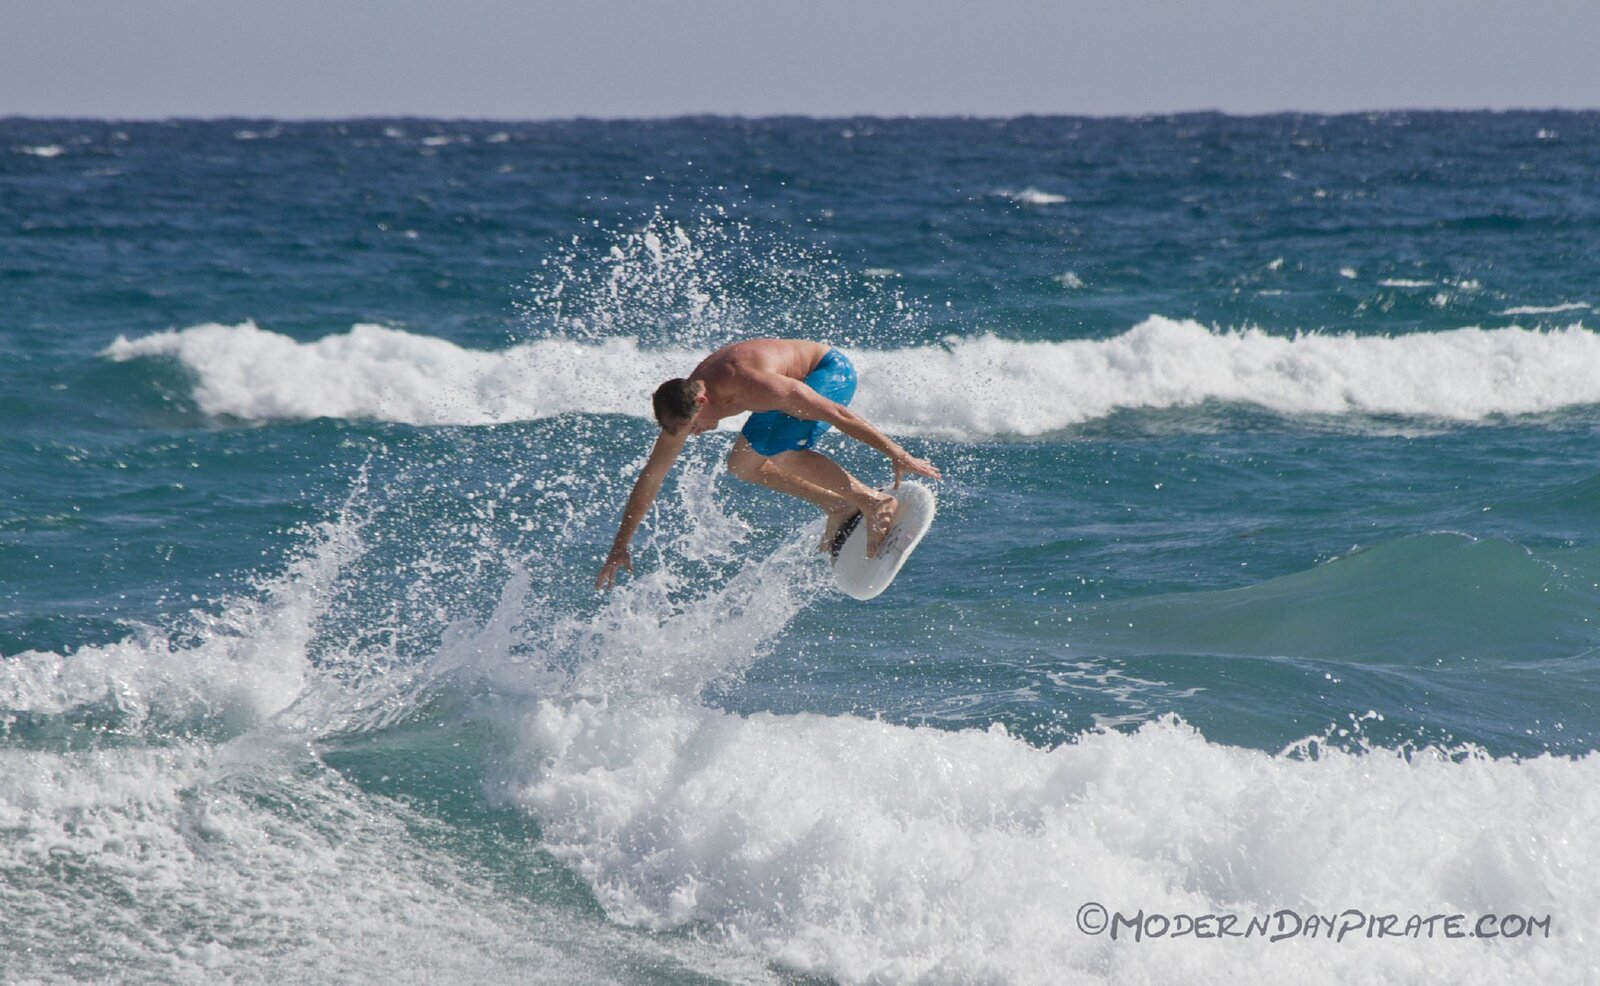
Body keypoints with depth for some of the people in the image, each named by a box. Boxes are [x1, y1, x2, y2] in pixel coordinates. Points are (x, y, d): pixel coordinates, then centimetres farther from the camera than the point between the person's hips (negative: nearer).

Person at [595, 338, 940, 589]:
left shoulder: (754, 387, -37)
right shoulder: (682, 406, -14)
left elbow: (836, 414, -32)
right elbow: (650, 477, -4)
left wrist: (896, 454, -28)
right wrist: (620, 546, -4)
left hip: (832, 371, -8)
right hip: (805, 381, 8)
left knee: (779, 452, -28)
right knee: (742, 464, 7)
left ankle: (875, 502, -22)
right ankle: (841, 506, 11)